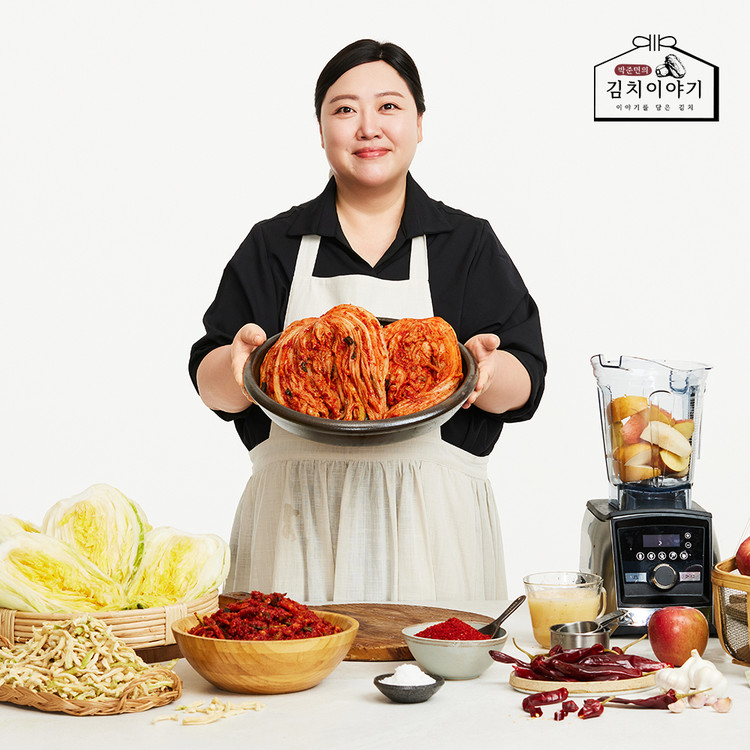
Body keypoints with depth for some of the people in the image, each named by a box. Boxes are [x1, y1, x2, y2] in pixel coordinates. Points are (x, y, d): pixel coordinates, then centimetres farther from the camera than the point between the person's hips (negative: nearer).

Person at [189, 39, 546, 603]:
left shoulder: (470, 245, 9)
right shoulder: (273, 247, 10)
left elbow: (525, 383, 2)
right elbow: (213, 385, 4)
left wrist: (483, 370, -19)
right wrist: (239, 362, -17)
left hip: (429, 514, 0)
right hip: (298, 510, 0)